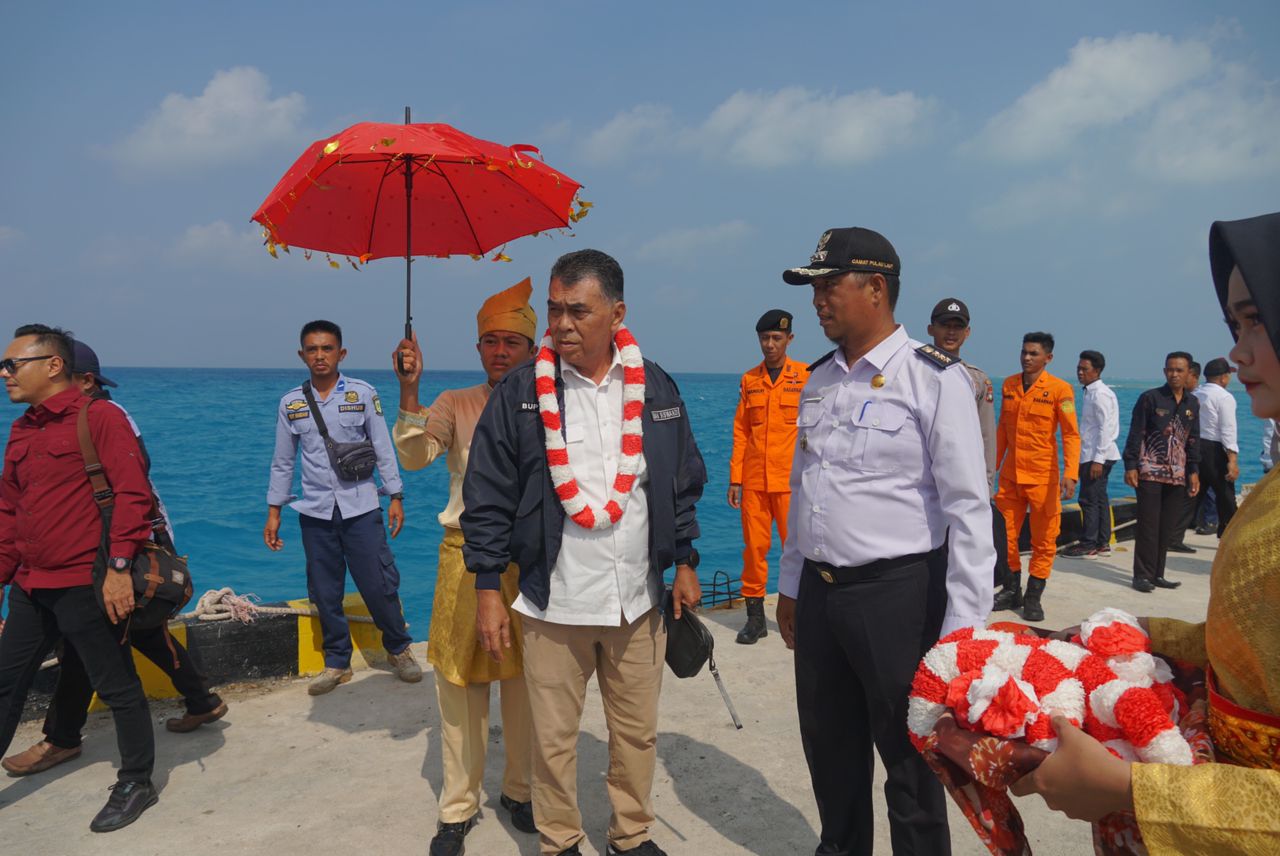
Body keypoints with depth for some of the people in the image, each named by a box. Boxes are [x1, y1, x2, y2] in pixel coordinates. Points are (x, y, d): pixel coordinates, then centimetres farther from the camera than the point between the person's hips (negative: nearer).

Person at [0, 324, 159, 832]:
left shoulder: (99, 418, -10)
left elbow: (133, 494, -16)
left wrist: (119, 567, -19)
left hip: (86, 587, -8)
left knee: (116, 686, 5)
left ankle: (136, 784, 20)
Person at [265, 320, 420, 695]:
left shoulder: (363, 394, 0)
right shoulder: (291, 403, 5)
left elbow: (383, 449, 2)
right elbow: (282, 461, 11)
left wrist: (395, 498, -2)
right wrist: (273, 512, 10)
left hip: (361, 507, -2)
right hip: (315, 512, 2)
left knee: (379, 585, -2)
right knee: (324, 593, 8)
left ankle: (398, 649, 20)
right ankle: (337, 662, 24)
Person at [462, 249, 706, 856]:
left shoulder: (656, 389, 3)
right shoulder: (519, 393, -5)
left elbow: (684, 484, 12)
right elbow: (488, 499, -2)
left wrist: (684, 563, 10)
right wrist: (488, 590, -4)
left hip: (638, 602, 2)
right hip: (553, 605, -2)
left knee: (637, 733, 14)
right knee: (553, 738, 9)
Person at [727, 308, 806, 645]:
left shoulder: (806, 377, 1)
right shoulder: (749, 380, 10)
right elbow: (740, 431, 10)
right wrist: (735, 478, 6)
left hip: (791, 480, -3)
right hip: (754, 480, 3)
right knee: (754, 547, 5)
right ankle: (755, 616, 15)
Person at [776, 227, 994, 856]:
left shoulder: (935, 379, -12)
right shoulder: (819, 379, 9)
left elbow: (969, 508, -14)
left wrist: (961, 628, -15)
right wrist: (791, 585, 17)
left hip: (898, 593, -6)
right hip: (818, 592, 7)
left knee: (907, 758, 10)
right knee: (829, 750, 20)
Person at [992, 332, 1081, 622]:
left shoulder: (1060, 389, -7)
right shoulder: (1008, 385, 7)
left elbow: (1071, 434, -11)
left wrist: (1070, 474, -21)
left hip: (1043, 476, -4)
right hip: (1010, 475, 4)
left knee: (1043, 541, 4)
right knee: (1005, 536, 9)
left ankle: (1033, 598, 15)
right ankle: (1011, 590, 26)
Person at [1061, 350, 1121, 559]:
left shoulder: (1100, 394, -14)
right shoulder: (1091, 392, 15)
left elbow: (1106, 428, -19)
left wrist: (1098, 459, -21)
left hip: (1096, 456, -10)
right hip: (1093, 455, 10)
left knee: (1089, 500, -6)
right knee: (1099, 500, 12)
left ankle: (1088, 546, -1)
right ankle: (1102, 544, 18)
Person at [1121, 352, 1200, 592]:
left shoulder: (1192, 404, 12)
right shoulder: (1150, 398, -3)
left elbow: (1193, 440, 17)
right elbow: (1135, 434, -5)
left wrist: (1193, 471, 11)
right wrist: (1130, 466, -11)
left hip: (1177, 475, 5)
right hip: (1150, 472, -5)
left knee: (1168, 527, 6)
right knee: (1148, 525, -5)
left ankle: (1157, 574, 15)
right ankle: (1142, 575, 2)